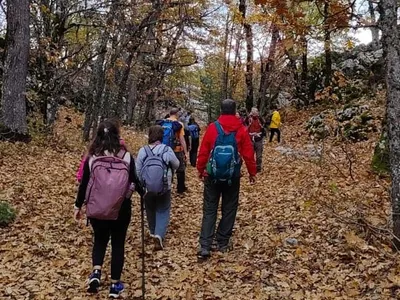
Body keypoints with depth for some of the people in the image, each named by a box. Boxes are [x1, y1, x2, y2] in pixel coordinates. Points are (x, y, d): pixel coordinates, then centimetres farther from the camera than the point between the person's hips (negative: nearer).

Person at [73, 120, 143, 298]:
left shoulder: (92, 158, -6)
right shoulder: (126, 157, -8)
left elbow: (84, 184, -1)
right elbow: (134, 181, 0)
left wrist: (78, 206, 12)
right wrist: (143, 193, 21)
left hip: (97, 209, 1)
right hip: (121, 210, -1)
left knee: (100, 240, 23)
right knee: (118, 244, 14)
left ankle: (96, 272, 3)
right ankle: (115, 285, 19)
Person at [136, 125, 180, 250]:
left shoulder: (143, 151, -10)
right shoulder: (167, 150, -13)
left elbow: (137, 171, -2)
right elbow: (176, 165, 2)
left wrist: (141, 185, 13)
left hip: (147, 188, 2)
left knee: (150, 210, 23)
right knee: (163, 212, 12)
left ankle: (153, 233, 40)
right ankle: (159, 235, -6)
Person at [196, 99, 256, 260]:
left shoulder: (213, 128, -4)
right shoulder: (241, 130, -4)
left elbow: (203, 151, -2)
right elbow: (248, 154, -2)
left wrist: (201, 169, 10)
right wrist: (252, 172, 10)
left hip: (212, 175, 0)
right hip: (232, 176, 0)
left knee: (209, 210, 5)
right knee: (229, 210, 14)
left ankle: (205, 247, -3)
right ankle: (223, 243, 20)